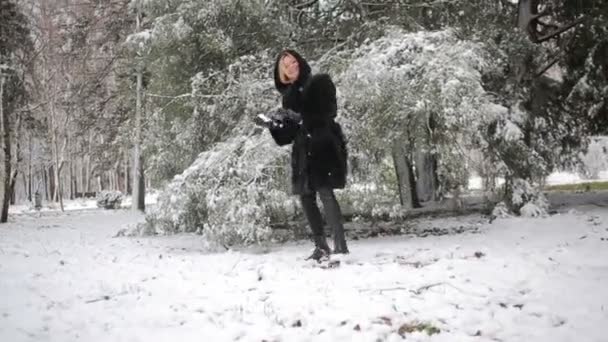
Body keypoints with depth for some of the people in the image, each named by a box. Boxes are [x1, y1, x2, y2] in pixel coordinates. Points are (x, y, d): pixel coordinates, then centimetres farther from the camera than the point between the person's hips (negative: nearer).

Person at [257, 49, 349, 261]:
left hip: (324, 144, -7)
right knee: (306, 197, 2)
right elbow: (289, 133, 15)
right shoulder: (289, 95, 18)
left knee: (325, 192, -19)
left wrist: (299, 116, -20)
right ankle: (321, 246, 9)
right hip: (303, 150, 7)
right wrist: (273, 125, -5)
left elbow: (328, 111, -11)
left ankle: (340, 244, -21)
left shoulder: (319, 83, 2)